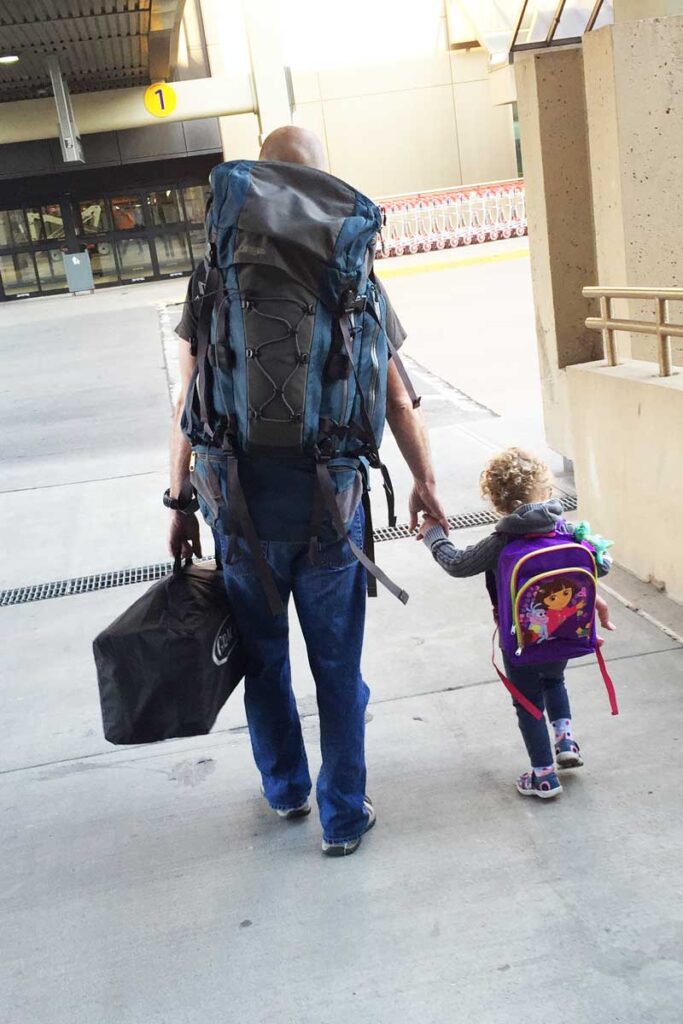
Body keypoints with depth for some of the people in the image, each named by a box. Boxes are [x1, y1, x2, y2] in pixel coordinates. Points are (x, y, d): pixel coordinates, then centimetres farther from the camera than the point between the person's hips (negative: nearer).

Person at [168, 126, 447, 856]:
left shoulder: (214, 281, -6)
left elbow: (191, 407, -5)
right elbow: (398, 401, -1)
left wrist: (181, 504, 5)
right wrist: (424, 482, 12)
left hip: (244, 508, 0)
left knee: (263, 657, 21)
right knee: (338, 668, 13)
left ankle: (285, 788, 40)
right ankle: (343, 817, 26)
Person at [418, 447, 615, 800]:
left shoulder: (500, 545, -21)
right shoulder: (568, 531, -13)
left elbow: (456, 563, -10)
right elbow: (601, 565, -7)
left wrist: (432, 533, 6)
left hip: (521, 645, -3)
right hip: (563, 637, 4)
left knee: (529, 706, 15)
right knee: (554, 681, 34)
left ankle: (544, 776, 23)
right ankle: (566, 737, 24)